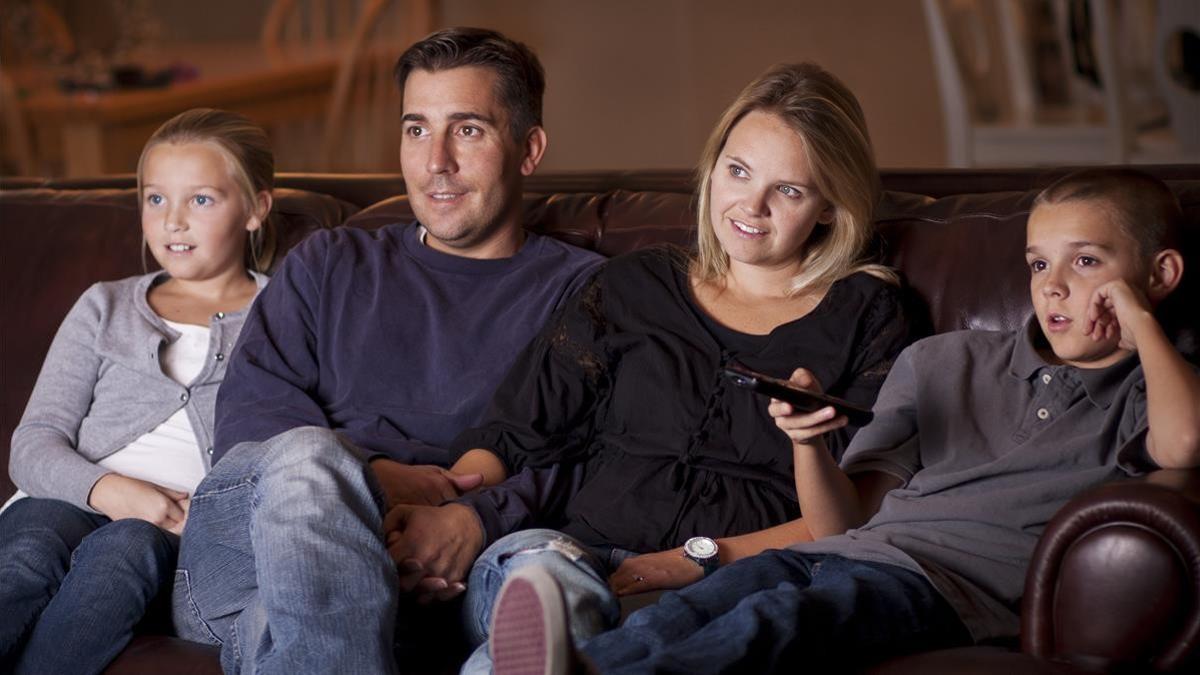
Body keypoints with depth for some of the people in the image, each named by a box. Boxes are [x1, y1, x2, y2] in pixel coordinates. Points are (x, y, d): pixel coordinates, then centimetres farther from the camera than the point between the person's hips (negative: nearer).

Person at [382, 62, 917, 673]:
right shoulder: (635, 287, 23)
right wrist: (458, 512, -9)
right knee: (538, 566, -38)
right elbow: (512, 434, 15)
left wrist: (704, 558, -11)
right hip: (578, 549, 2)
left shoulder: (865, 316, 15)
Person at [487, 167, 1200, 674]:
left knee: (781, 617, -36)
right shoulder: (943, 361, 29)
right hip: (848, 552, 5)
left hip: (955, 581, -5)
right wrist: (808, 442, 1)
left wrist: (1139, 318, 6)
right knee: (715, 596, -30)